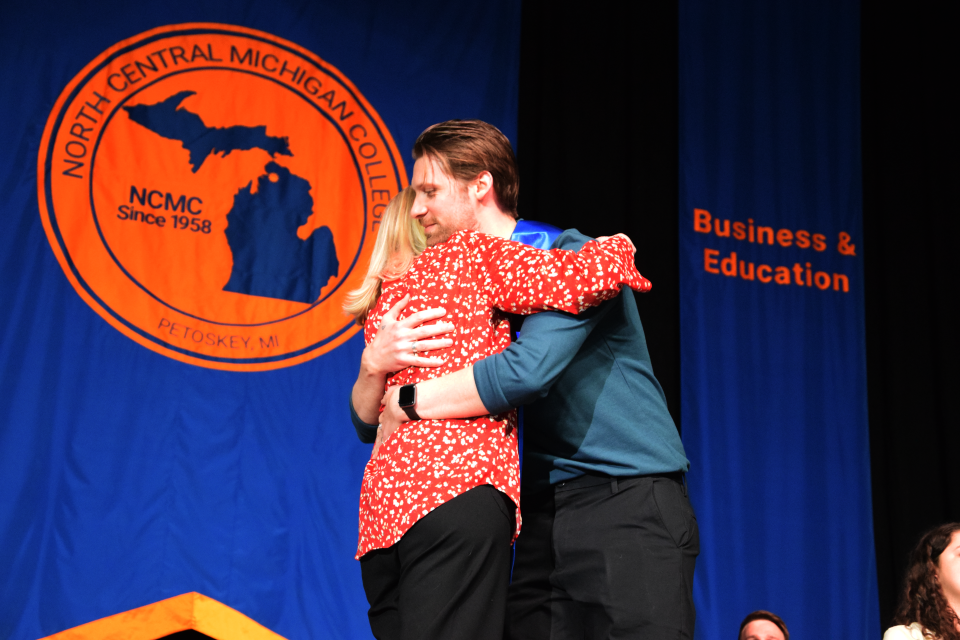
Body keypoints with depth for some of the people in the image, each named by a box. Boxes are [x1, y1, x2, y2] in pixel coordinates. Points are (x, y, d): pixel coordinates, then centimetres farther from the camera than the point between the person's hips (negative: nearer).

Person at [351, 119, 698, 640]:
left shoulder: (570, 257, -8)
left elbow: (526, 371, -25)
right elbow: (370, 422, 10)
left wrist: (408, 400, -13)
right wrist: (374, 362, -13)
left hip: (627, 502, -6)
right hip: (543, 514, 6)